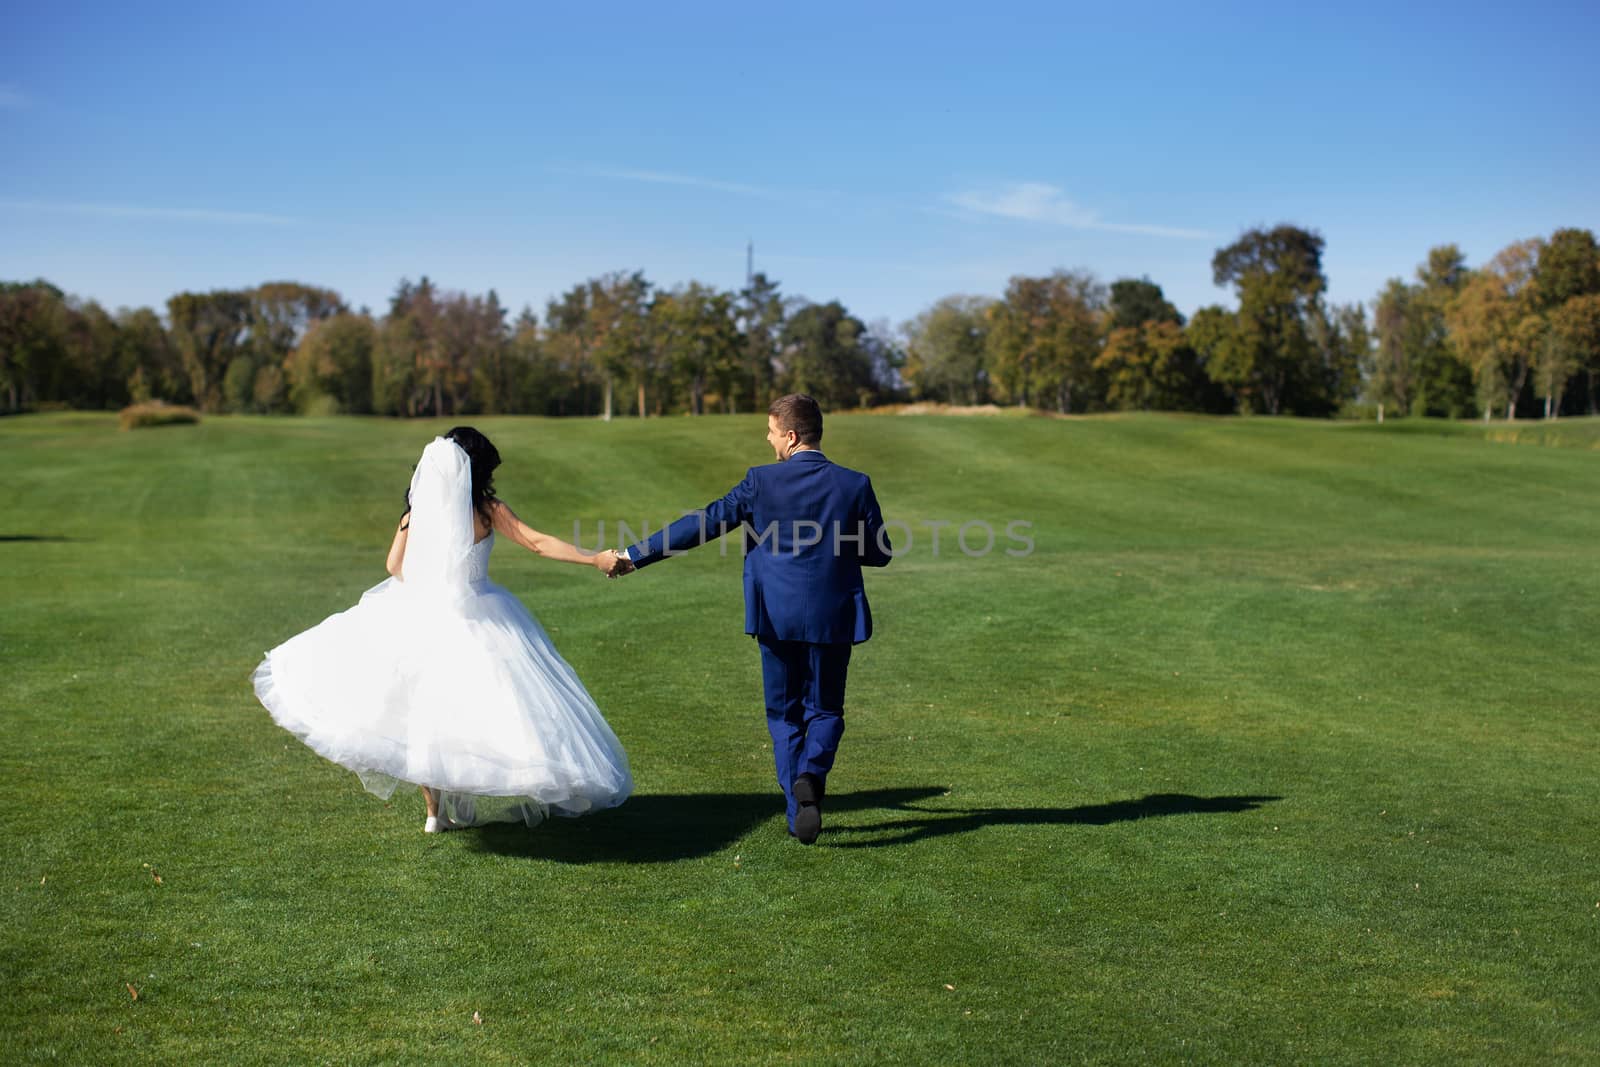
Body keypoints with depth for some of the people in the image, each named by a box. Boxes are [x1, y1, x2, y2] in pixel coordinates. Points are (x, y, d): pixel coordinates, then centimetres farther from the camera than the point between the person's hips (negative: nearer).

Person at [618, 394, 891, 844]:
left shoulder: (761, 482, -8)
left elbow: (703, 524, -6)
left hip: (776, 617, 0)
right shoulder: (854, 485, -5)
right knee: (825, 710, 15)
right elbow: (879, 553, 2)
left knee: (784, 714, 14)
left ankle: (799, 814, 11)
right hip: (832, 617, 0)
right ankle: (810, 776, -14)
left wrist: (635, 555, 1)